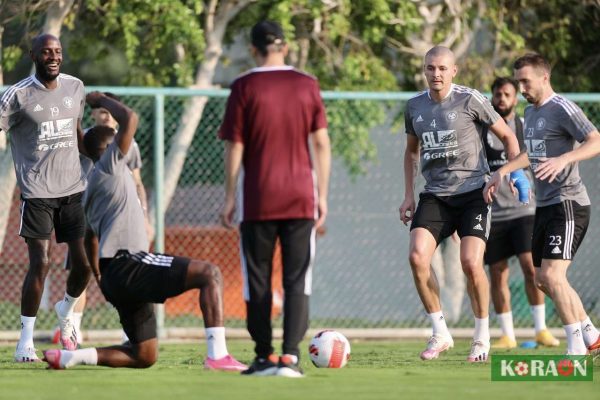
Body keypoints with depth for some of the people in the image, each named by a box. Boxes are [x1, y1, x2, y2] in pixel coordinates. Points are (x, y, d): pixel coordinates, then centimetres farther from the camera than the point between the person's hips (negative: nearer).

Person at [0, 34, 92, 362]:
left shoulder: (75, 88, 9)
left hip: (73, 189, 5)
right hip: (37, 193, -5)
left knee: (85, 263, 3)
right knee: (40, 263, -12)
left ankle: (66, 310, 34)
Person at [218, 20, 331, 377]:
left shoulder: (245, 88, -3)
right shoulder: (307, 86, 4)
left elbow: (235, 147, -3)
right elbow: (321, 143, 4)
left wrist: (230, 198, 3)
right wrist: (322, 196, 9)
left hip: (259, 200, -1)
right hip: (300, 199, 1)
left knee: (258, 281, 8)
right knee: (297, 281, 0)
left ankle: (264, 357, 8)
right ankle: (290, 356, -10)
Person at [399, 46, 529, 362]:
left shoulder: (470, 100, -6)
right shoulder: (415, 107, 8)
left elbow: (506, 135, 3)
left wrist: (513, 170, -8)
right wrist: (408, 195, 15)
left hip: (472, 193, -4)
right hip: (434, 196, 4)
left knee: (471, 263, -16)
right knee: (417, 256, -16)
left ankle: (482, 337, 5)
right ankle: (440, 333, -3)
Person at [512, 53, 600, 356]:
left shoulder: (562, 109, -13)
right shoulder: (530, 112, 15)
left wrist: (563, 160, -35)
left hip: (567, 203, -10)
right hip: (544, 206, 10)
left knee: (552, 275, -17)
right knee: (541, 279, 10)